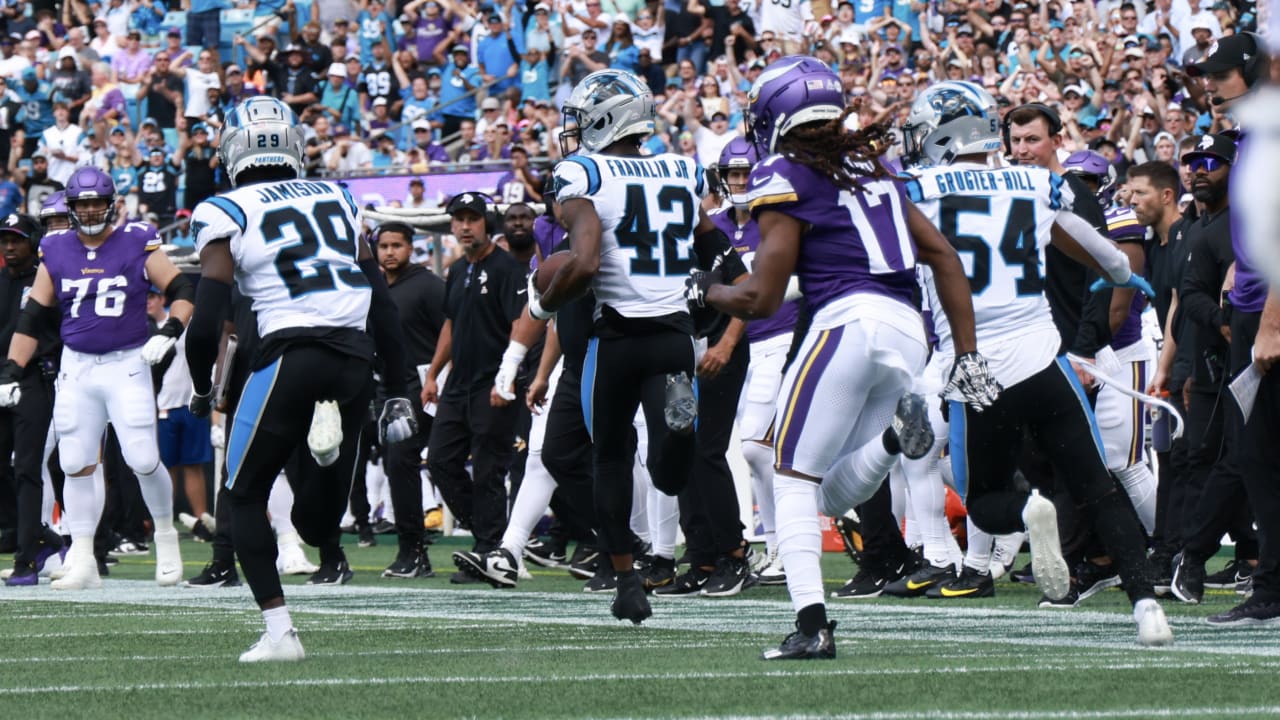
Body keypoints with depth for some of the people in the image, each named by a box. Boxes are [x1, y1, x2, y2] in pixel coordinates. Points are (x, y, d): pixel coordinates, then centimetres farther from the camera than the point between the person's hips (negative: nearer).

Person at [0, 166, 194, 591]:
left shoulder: (137, 244, -2)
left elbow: (182, 292, 1)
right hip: (76, 368, 3)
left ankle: (165, 536, 14)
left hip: (127, 365, -3)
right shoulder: (55, 252, 6)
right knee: (76, 465, 2)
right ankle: (82, 561, 8)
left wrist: (168, 333, -17)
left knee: (143, 460, -9)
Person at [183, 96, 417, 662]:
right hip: (356, 358, 5)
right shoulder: (336, 198, 16)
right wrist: (397, 393, 20)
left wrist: (201, 388, 12)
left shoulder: (227, 214, 1)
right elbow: (383, 305, 16)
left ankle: (279, 631, -1)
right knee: (315, 514, 19)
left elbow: (207, 321, -6)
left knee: (245, 497, 12)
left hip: (291, 355, -5)